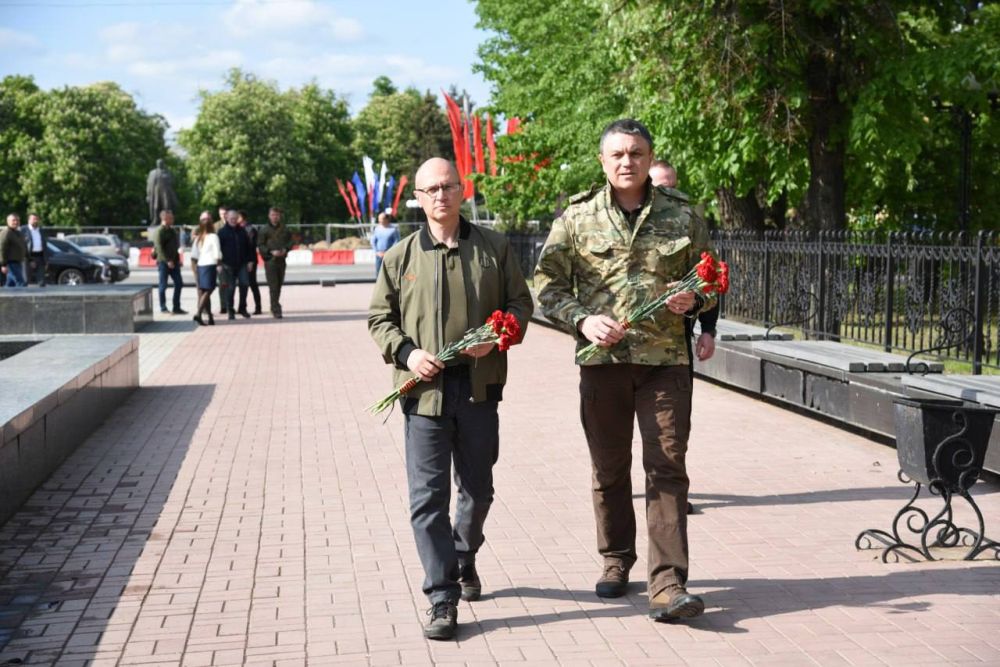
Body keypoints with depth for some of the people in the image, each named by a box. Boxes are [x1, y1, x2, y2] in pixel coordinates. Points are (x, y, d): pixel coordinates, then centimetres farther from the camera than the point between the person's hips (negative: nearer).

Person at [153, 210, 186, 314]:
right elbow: (159, 248, -17)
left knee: (179, 283, 6)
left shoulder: (172, 231, 15)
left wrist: (177, 260, 15)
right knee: (163, 285, 1)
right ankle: (163, 308, 9)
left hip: (173, 262, 8)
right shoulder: (160, 231, -10)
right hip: (163, 262, -8)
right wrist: (167, 261, -22)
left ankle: (176, 307, 12)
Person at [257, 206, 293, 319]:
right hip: (270, 260, -4)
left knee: (279, 285, 10)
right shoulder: (264, 230, -2)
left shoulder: (284, 229, 9)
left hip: (281, 259, 4)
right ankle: (276, 310, -10)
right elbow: (260, 245, -3)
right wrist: (271, 251, -16)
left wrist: (285, 249, -6)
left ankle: (274, 307, 23)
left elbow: (290, 242, 15)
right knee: (273, 286, -9)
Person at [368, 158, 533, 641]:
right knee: (428, 496, -4)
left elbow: (519, 302, 10)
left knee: (478, 488, 16)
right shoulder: (400, 256, 4)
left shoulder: (493, 248, 5)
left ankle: (464, 560, 43)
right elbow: (379, 318, 9)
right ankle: (442, 599, 3)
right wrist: (406, 352, -9)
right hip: (423, 387, -1)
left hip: (479, 386, 1)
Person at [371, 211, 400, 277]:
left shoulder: (393, 229, -3)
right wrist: (377, 252, -2)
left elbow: (396, 242, -6)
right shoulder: (377, 228, 9)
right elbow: (373, 241, 11)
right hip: (379, 255, 4)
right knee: (378, 273, 2)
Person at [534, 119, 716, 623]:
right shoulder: (577, 216, 4)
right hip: (602, 359, 1)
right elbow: (546, 283, 5)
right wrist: (582, 319, -11)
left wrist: (692, 300, -7)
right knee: (609, 469, 12)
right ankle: (616, 560, 31)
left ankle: (667, 585, -3)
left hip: (666, 360, 0)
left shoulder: (681, 215, 7)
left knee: (667, 469, -5)